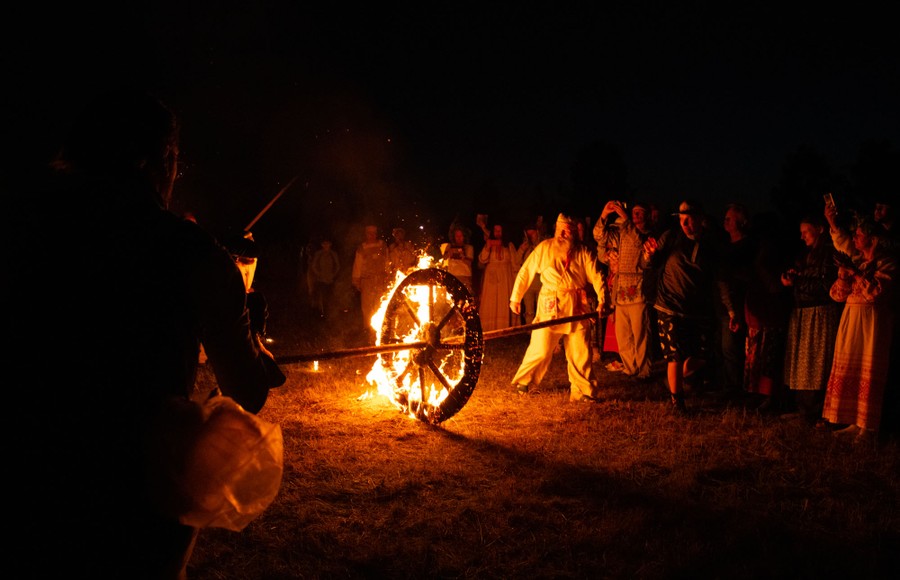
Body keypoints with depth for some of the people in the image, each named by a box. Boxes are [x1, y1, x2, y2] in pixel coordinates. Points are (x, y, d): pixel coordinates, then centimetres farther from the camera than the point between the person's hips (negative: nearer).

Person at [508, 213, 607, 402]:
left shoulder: (582, 252, 6)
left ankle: (583, 391, 14)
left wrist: (602, 299, -18)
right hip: (550, 305, -1)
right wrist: (515, 297, 5)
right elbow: (526, 271, 7)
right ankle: (523, 383, 16)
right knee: (541, 349, -4)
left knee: (580, 351, 2)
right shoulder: (545, 248, 5)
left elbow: (596, 275, -3)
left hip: (577, 306, 2)